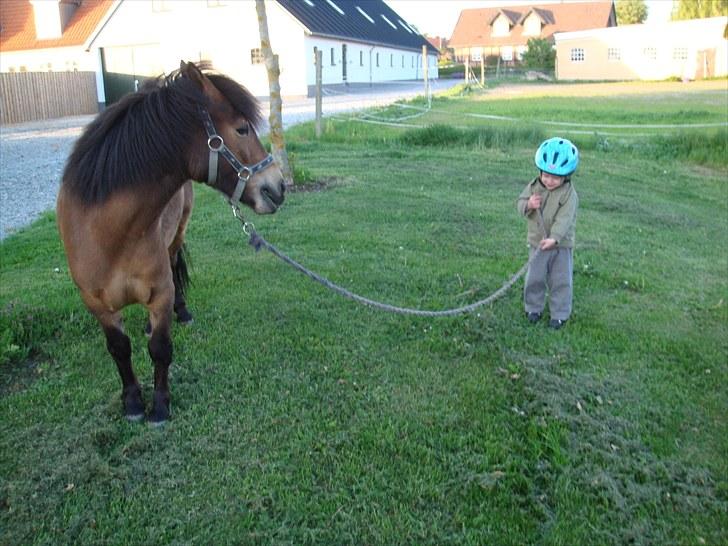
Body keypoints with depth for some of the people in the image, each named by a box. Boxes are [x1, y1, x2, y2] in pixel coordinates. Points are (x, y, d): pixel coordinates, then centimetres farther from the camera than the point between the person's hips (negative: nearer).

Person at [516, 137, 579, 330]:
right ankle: (534, 308, 29)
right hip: (537, 243, 3)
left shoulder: (569, 194, -16)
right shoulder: (534, 186, -2)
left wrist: (554, 238, -39)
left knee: (561, 281, 5)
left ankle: (560, 314, 18)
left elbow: (564, 219, -26)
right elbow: (521, 203, 3)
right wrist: (528, 205, -22)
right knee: (534, 278, 13)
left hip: (561, 245, -3)